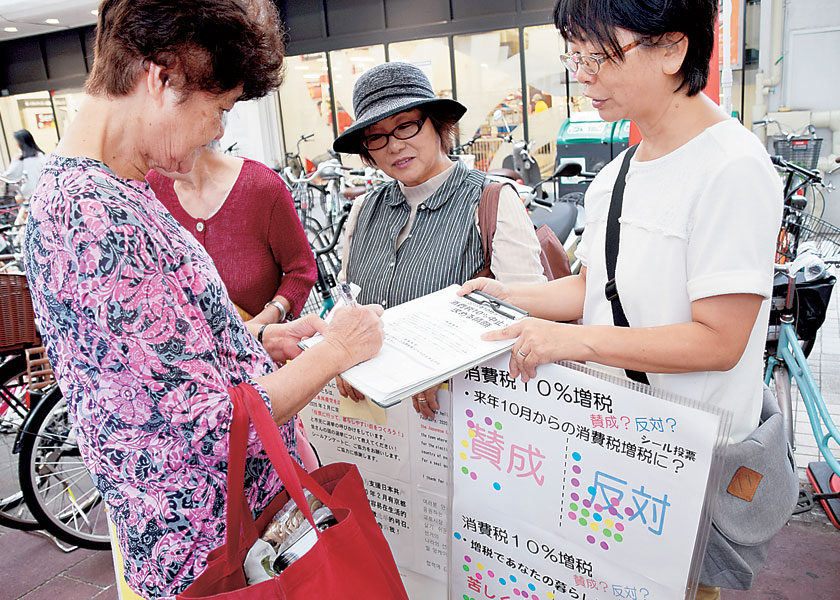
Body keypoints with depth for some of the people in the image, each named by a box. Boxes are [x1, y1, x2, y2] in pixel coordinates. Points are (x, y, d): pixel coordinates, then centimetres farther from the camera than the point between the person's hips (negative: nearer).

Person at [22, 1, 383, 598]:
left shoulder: (76, 189, 4)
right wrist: (333, 351, -17)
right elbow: (209, 430, -28)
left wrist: (262, 340, 4)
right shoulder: (104, 224, -29)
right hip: (212, 552, -9)